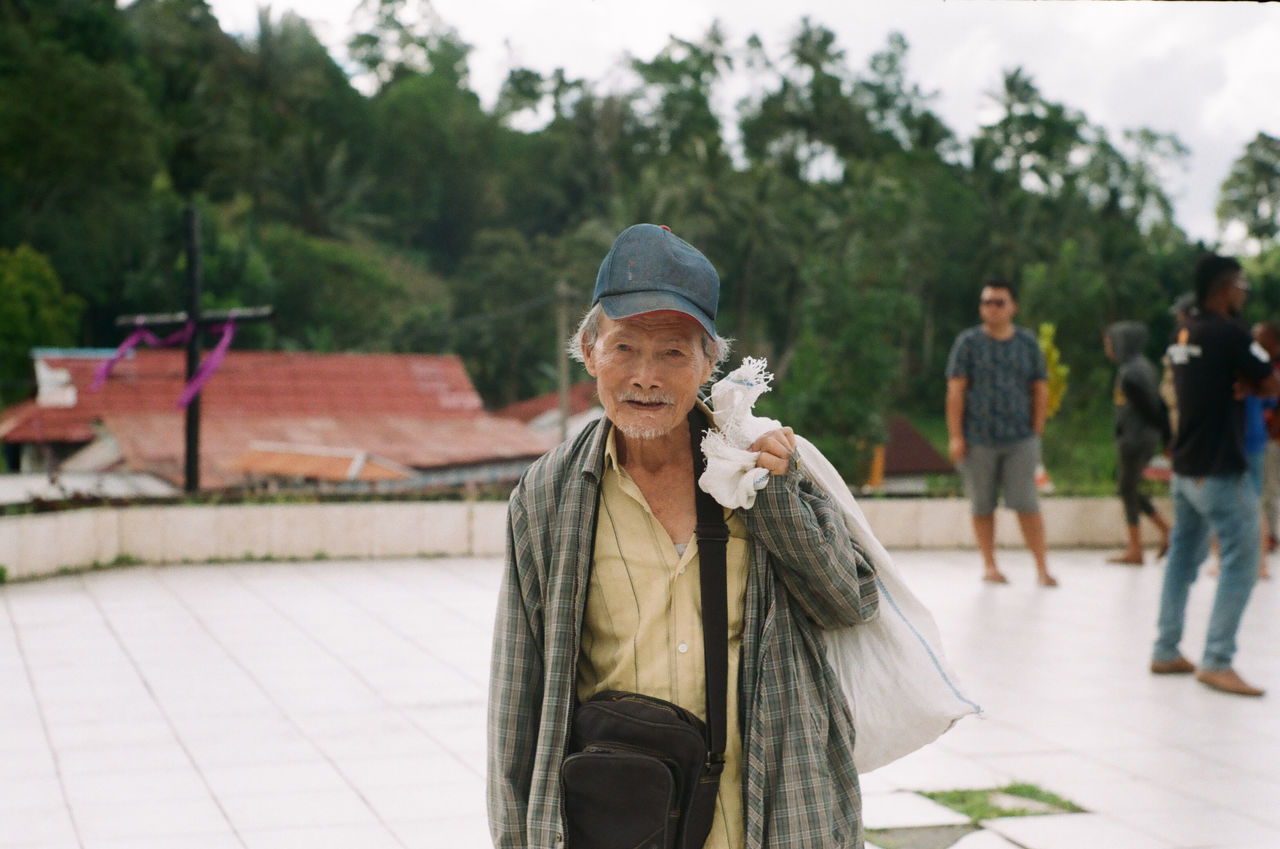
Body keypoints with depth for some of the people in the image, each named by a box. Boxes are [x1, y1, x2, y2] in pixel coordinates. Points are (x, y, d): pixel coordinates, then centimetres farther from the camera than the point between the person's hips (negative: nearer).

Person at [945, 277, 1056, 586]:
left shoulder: (1027, 343, 8)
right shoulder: (968, 343, 2)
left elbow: (1041, 389, 12)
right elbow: (955, 390, -1)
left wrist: (1036, 433, 6)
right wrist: (955, 436, -7)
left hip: (1020, 440, 1)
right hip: (978, 440, 0)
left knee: (1027, 504, -6)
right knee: (982, 505, 6)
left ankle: (1042, 567, -1)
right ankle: (989, 566, 17)